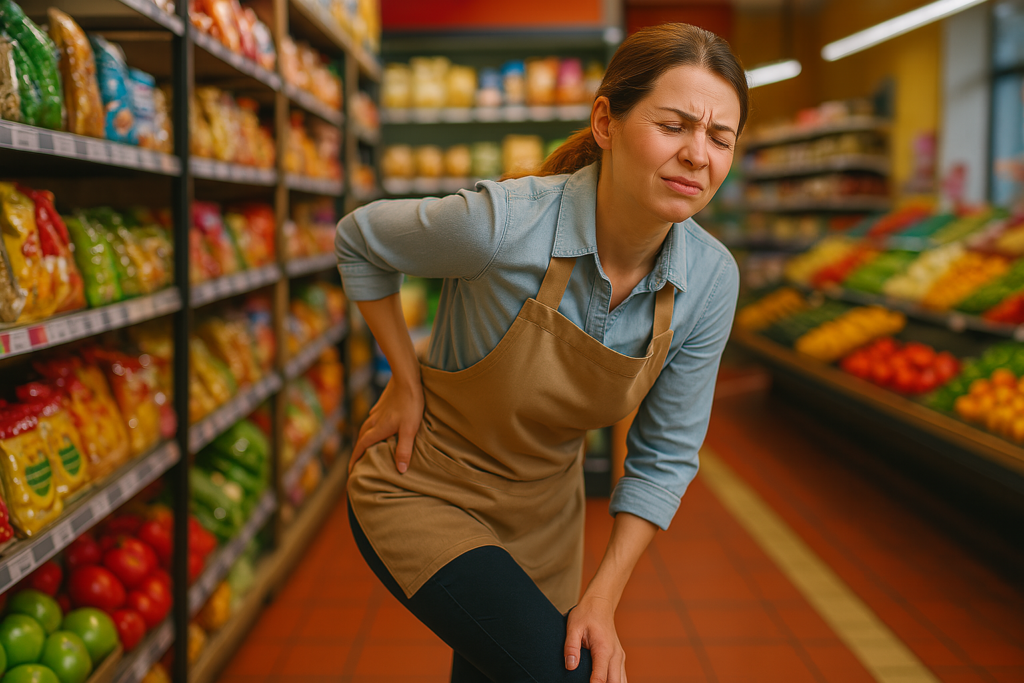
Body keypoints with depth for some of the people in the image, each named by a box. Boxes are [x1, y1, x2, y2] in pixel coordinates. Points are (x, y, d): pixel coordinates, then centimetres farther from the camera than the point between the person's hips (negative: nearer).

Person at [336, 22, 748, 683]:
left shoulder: (711, 280, -16)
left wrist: (603, 599, -11)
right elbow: (359, 240, -8)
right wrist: (406, 383, -9)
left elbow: (665, 456, -6)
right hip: (421, 490, -4)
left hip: (544, 509, 5)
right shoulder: (501, 223, -30)